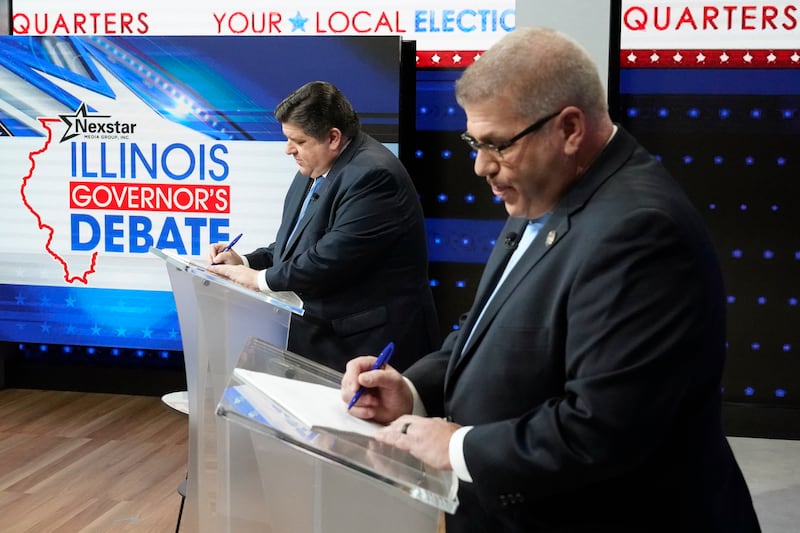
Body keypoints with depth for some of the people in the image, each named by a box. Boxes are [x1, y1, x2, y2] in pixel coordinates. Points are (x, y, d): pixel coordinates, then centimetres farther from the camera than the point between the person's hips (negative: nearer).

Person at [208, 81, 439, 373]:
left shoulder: (372, 175, -20)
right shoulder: (314, 170, 13)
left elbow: (333, 259, -25)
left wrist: (261, 279, -15)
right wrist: (246, 262, 3)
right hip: (319, 338, 9)